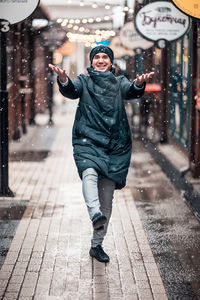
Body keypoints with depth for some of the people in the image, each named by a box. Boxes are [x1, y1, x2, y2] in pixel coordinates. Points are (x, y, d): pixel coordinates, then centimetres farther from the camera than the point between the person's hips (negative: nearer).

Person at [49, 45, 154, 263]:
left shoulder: (119, 83, 14)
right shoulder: (84, 81, 11)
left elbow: (131, 92, -8)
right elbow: (71, 91, -10)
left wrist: (139, 84, -31)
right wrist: (63, 80, -33)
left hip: (115, 146, 2)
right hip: (88, 141, -2)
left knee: (106, 198, 4)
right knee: (89, 173, -34)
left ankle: (97, 245, 14)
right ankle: (95, 215, -54)